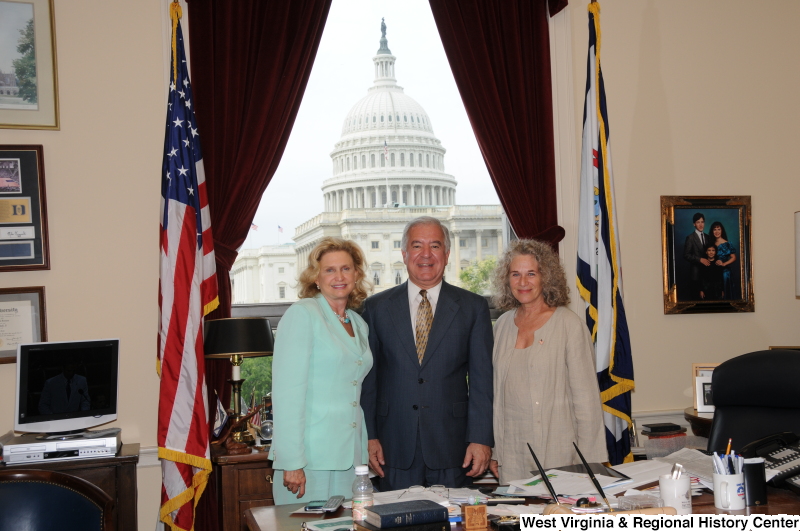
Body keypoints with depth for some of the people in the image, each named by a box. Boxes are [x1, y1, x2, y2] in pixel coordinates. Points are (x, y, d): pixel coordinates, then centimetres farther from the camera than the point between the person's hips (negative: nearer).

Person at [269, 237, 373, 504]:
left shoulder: (359, 324, 14)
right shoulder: (301, 314, -7)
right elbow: (286, 391, -14)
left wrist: (365, 455, 11)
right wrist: (291, 462, -18)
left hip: (351, 458, 6)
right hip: (311, 459, -6)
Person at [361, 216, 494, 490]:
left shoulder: (474, 307, 5)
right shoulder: (376, 307, 7)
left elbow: (482, 378, 2)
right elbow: (367, 378, 6)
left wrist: (481, 439, -5)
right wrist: (369, 437, 0)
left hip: (452, 447, 0)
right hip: (395, 447, 1)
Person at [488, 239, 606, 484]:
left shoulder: (569, 324, -6)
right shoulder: (503, 324, 8)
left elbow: (586, 396, -6)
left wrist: (589, 462, -8)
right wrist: (494, 450, 11)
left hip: (557, 453, -4)